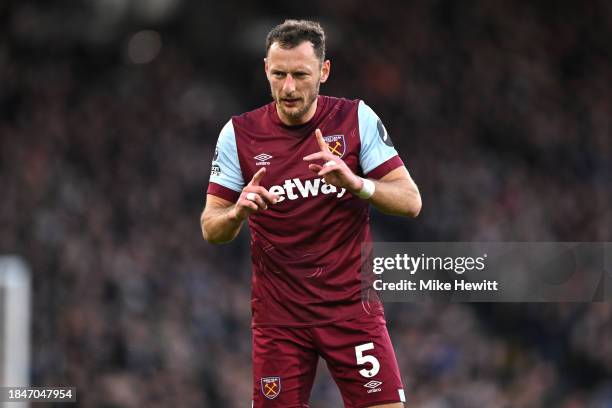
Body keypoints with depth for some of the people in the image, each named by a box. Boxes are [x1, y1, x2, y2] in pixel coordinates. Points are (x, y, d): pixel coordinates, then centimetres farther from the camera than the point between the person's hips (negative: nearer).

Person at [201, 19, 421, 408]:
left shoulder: (357, 118, -4)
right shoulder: (239, 134, -2)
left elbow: (411, 201, -7)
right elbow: (211, 228, 1)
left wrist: (354, 182, -25)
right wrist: (236, 213, -22)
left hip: (351, 304, -1)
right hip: (278, 314, 1)